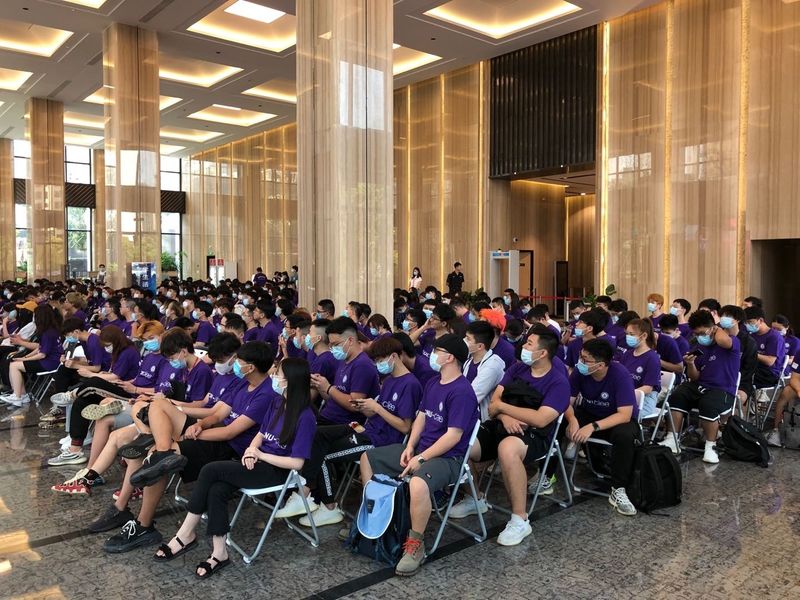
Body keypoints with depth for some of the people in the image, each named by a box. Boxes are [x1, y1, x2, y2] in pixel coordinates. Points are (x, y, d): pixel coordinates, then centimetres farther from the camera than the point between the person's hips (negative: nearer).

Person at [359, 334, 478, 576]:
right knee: (367, 457, 10)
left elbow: (453, 436, -23)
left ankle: (415, 544, -19)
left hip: (447, 457, -10)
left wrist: (421, 459, -22)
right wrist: (410, 447, -1)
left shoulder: (462, 391, -19)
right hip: (420, 448, 10)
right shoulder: (432, 383, 9)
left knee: (418, 484, -40)